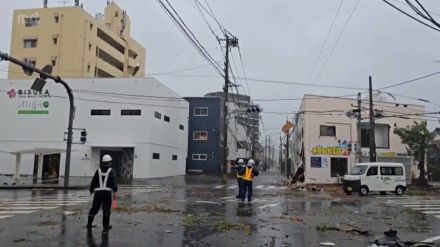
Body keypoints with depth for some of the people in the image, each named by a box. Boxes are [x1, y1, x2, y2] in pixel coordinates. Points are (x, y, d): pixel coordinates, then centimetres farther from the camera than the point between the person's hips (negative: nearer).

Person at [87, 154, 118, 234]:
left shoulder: (98, 171, 11)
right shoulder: (111, 171, 1)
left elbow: (93, 181, 13)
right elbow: (113, 182, -11)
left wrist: (91, 191, 23)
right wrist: (115, 192, -14)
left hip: (98, 192, 4)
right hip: (107, 192, -3)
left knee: (94, 208, 17)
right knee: (106, 210, 1)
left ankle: (89, 224, 28)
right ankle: (105, 228, 1)